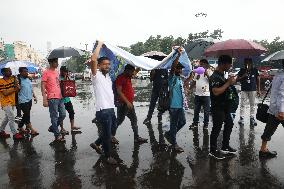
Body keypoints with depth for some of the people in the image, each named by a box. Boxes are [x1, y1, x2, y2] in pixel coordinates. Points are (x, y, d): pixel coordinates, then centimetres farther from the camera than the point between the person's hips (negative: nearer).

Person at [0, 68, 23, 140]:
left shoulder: (12, 79, 6)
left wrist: (17, 85, -17)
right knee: (12, 117, -10)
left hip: (12, 102, 7)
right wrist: (14, 89, -12)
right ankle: (15, 134, -2)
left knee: (7, 117, 17)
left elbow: (18, 88, 3)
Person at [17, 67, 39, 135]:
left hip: (29, 100, 8)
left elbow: (31, 89, 20)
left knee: (26, 115, 15)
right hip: (23, 101, -8)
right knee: (27, 115, -5)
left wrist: (34, 96, 17)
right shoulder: (19, 80, -12)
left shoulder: (28, 79, 12)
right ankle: (32, 129, 0)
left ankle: (20, 127, 31)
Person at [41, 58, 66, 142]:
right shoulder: (46, 73, -6)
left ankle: (52, 128, 30)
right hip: (52, 98, -7)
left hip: (60, 97, 8)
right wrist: (44, 100, -16)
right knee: (54, 117, 1)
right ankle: (57, 136, 10)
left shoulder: (57, 72, 16)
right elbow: (43, 87, -10)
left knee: (63, 114, 10)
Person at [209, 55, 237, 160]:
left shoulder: (222, 74, 10)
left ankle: (225, 147, 35)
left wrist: (230, 81, 7)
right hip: (217, 107, -10)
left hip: (224, 106, 10)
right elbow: (216, 92, -32)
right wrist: (228, 83, -25)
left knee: (229, 123, 20)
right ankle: (213, 151, 16)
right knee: (216, 128, 0)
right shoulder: (215, 76, -21)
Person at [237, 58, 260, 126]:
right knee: (242, 104, 2)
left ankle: (252, 118, 18)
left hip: (253, 90, 1)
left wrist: (258, 89, 4)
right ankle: (241, 118, 8)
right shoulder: (242, 70, -1)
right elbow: (237, 79, 2)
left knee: (252, 105, 8)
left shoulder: (255, 70, 1)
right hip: (244, 90, -1)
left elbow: (258, 79, 6)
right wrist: (243, 76, -17)